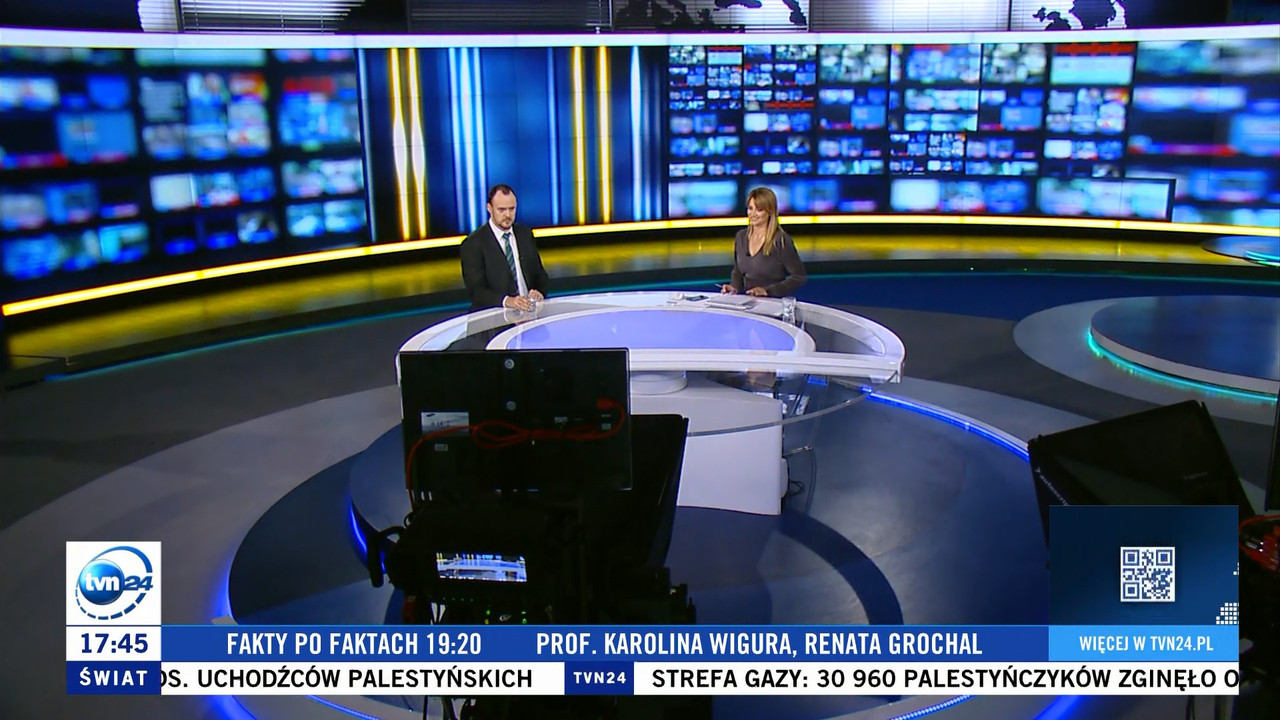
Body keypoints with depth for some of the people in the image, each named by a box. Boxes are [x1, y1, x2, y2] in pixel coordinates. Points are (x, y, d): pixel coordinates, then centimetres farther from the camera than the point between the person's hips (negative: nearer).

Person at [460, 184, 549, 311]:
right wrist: (507, 301, -27)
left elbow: (539, 273, 19)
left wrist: (539, 292, -4)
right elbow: (476, 290, -10)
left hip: (528, 309, 4)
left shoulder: (525, 234, 14)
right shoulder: (473, 244, -3)